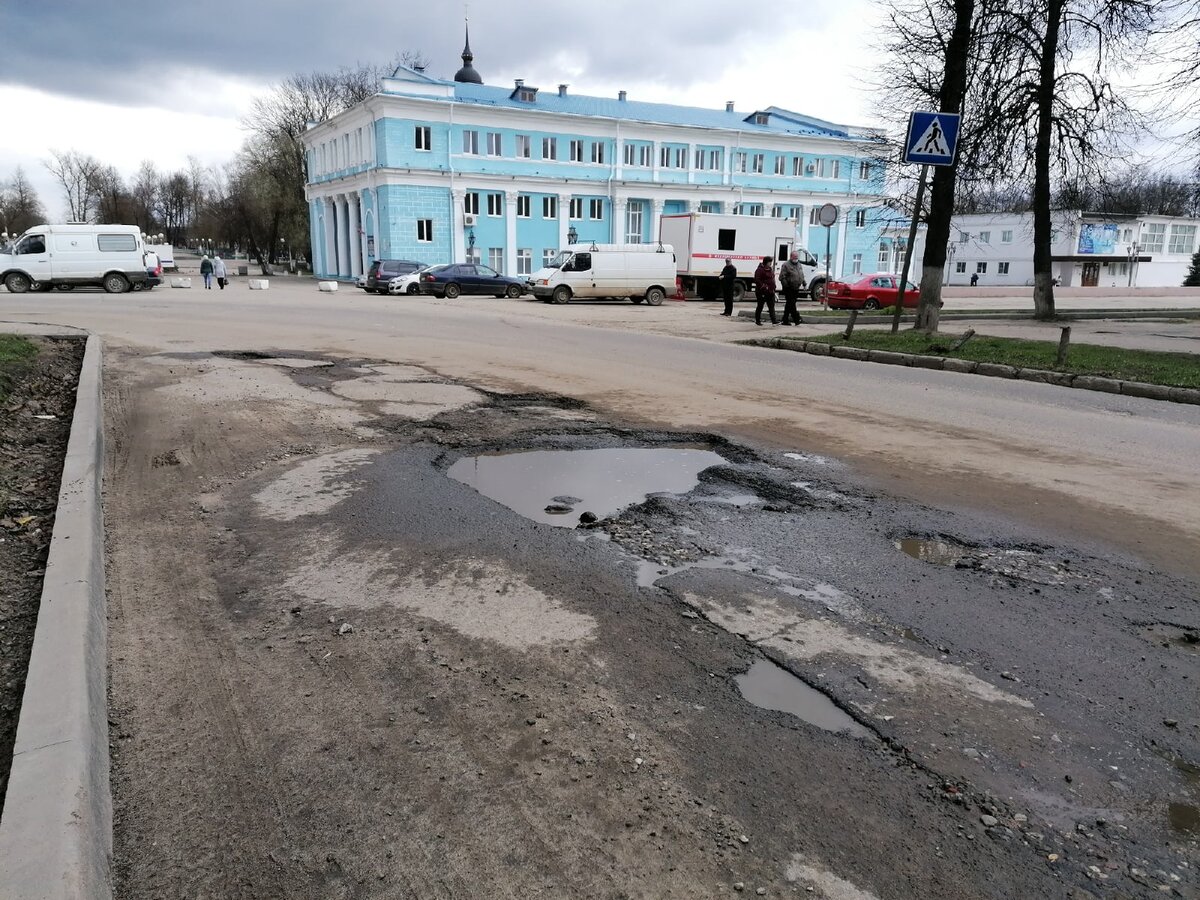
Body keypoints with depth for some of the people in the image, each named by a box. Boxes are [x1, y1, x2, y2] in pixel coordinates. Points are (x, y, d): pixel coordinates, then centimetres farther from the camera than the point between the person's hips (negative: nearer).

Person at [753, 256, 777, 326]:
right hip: (762, 292, -8)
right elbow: (757, 280, -18)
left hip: (770, 291, 8)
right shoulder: (760, 270, -12)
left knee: (772, 307, 0)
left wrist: (773, 288, 16)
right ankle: (757, 320, 16)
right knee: (760, 306, 4)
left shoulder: (770, 269, 15)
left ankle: (774, 321, -4)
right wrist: (764, 286, -21)